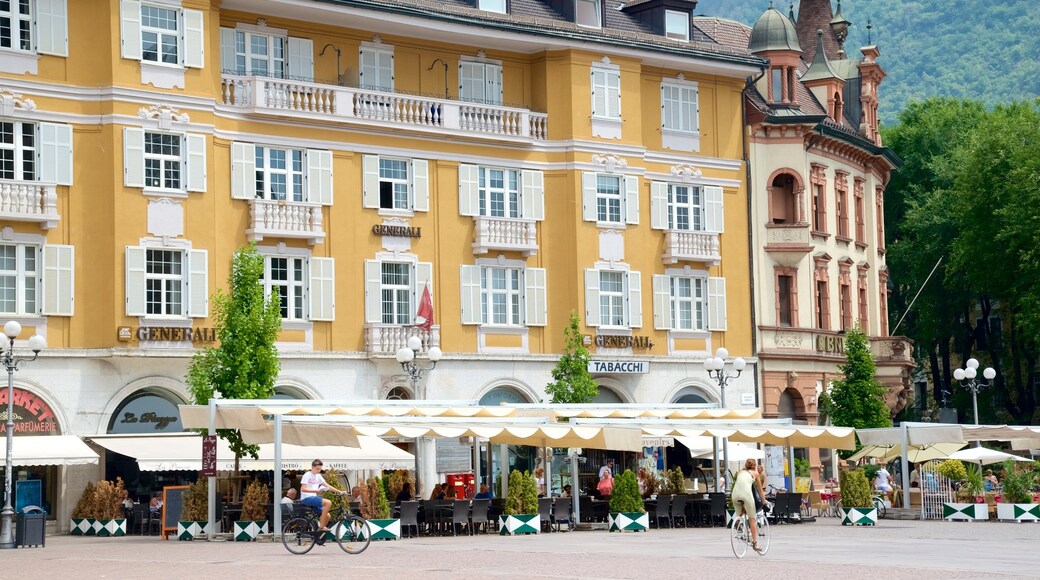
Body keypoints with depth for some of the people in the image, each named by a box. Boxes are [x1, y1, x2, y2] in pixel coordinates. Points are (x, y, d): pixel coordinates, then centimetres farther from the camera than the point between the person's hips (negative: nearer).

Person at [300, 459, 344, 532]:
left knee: (327, 516, -3)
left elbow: (328, 486, 15)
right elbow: (303, 489, -17)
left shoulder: (318, 476, 16)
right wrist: (316, 491, -26)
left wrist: (339, 492, 5)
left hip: (313, 498, 8)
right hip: (306, 498, -8)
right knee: (328, 503, -24)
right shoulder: (307, 475, -6)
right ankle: (321, 526, -21)